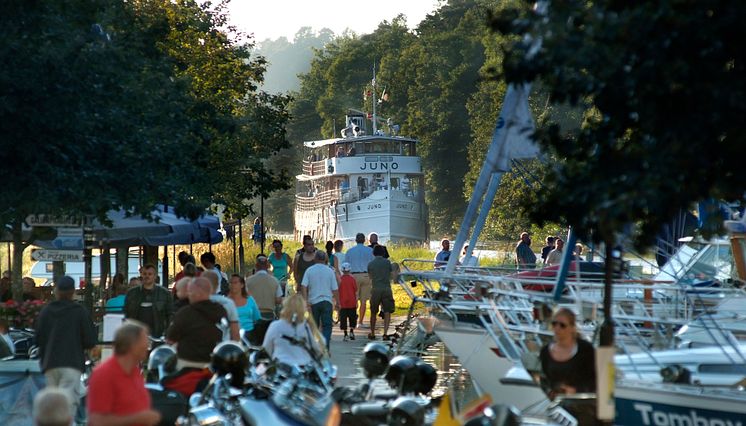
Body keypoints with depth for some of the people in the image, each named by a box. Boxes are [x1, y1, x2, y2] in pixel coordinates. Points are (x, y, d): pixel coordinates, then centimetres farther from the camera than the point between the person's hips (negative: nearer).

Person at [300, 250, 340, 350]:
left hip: (313, 302, 1)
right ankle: (325, 348, -17)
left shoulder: (309, 270, 2)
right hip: (327, 301, -1)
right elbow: (335, 289, 2)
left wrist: (305, 300, -10)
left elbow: (303, 286, -8)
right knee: (327, 326, -1)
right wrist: (337, 302, 11)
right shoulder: (330, 271, 1)